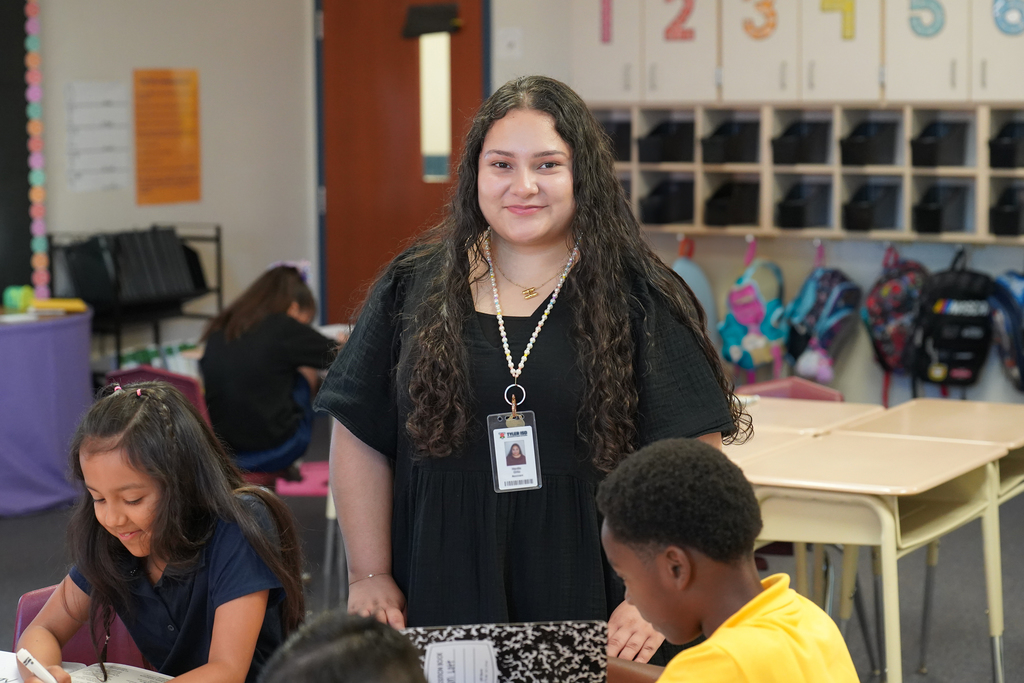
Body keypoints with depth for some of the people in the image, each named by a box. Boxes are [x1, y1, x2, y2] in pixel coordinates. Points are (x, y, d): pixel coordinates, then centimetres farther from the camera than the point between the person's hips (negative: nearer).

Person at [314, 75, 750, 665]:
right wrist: (370, 578, 3)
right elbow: (361, 440, 7)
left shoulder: (639, 300, -3)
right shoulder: (414, 289, 4)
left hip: (592, 602, -1)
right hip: (442, 605, 2)